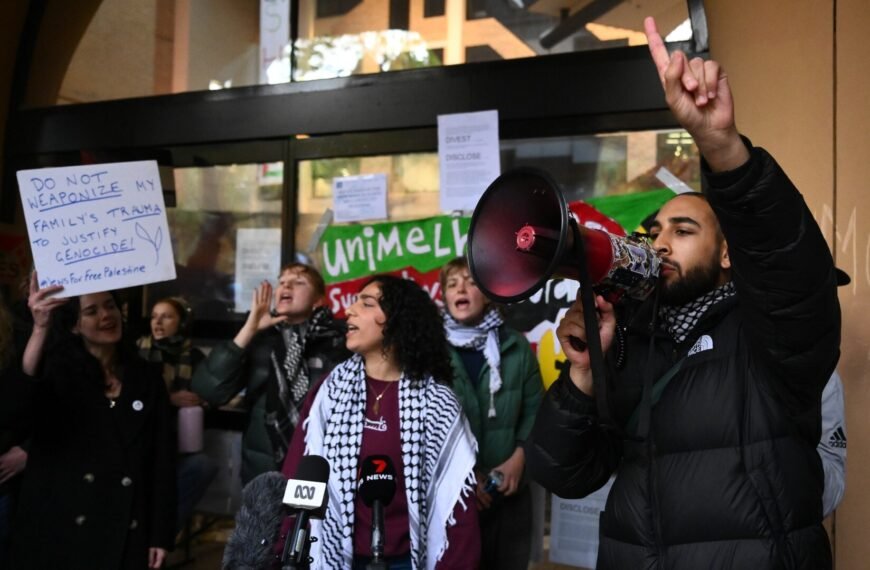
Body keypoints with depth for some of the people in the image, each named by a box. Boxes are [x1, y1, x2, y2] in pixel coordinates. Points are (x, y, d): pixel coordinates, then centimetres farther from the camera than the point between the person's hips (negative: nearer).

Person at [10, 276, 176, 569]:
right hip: (59, 530, -2)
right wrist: (39, 329, -38)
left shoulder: (146, 377, 4)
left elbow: (163, 457, 4)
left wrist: (161, 534, 1)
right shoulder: (57, 370, -3)